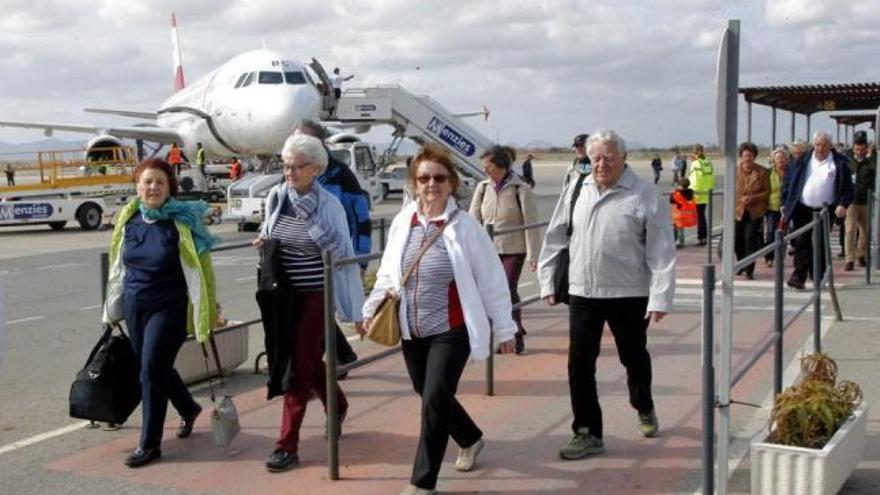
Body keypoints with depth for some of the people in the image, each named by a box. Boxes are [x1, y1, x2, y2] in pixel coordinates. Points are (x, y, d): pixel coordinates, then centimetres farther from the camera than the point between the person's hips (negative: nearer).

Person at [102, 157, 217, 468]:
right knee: (154, 368, 16)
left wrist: (210, 311, -6)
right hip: (135, 307, 6)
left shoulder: (183, 221, -11)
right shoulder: (129, 220, 4)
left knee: (152, 371, -6)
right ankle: (188, 408, 42)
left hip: (169, 308, -5)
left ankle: (149, 443, 5)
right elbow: (119, 267, 14)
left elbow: (201, 268, -7)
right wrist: (113, 310, 18)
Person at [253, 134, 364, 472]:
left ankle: (288, 445, 4)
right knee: (309, 361, 17)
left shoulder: (328, 204, -13)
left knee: (300, 367, -4)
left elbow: (343, 255, -15)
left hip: (316, 295, -5)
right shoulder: (276, 197, 1)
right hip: (284, 293, 5)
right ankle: (337, 406, 44)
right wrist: (264, 240, 0)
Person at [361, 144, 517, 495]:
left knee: (434, 401, -9)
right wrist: (372, 308, 4)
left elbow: (491, 280, -5)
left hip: (451, 331, -5)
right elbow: (387, 273, 12)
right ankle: (470, 439, 46)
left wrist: (504, 328, -2)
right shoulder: (401, 223, 2)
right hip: (411, 332, 5)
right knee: (431, 398, 17)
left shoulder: (464, 226, -9)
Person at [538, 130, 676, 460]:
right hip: (583, 292, 3)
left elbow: (662, 251, -10)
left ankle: (644, 408, 46)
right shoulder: (577, 191, 3)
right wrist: (547, 281, 9)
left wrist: (661, 297, -14)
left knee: (634, 358, 17)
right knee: (580, 364, -1)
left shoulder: (644, 195, -9)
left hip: (628, 294, -2)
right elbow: (555, 238, 11)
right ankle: (588, 433, 10)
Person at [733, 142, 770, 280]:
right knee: (737, 241, 8)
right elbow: (730, 191, 5)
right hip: (738, 211, 2)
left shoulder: (762, 172, -4)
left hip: (755, 211, -2)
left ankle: (749, 270, -4)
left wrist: (752, 198, -16)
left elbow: (767, 191, -2)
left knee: (750, 239, -12)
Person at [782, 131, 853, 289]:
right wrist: (785, 204, 4)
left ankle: (818, 279, 14)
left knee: (820, 245, 5)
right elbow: (788, 180, 8)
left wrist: (843, 204, -13)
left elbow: (848, 187, 1)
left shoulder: (839, 163, 1)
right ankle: (799, 276, -6)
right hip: (802, 210, 1)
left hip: (825, 211, -1)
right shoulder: (802, 161, 5)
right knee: (802, 243, -5)